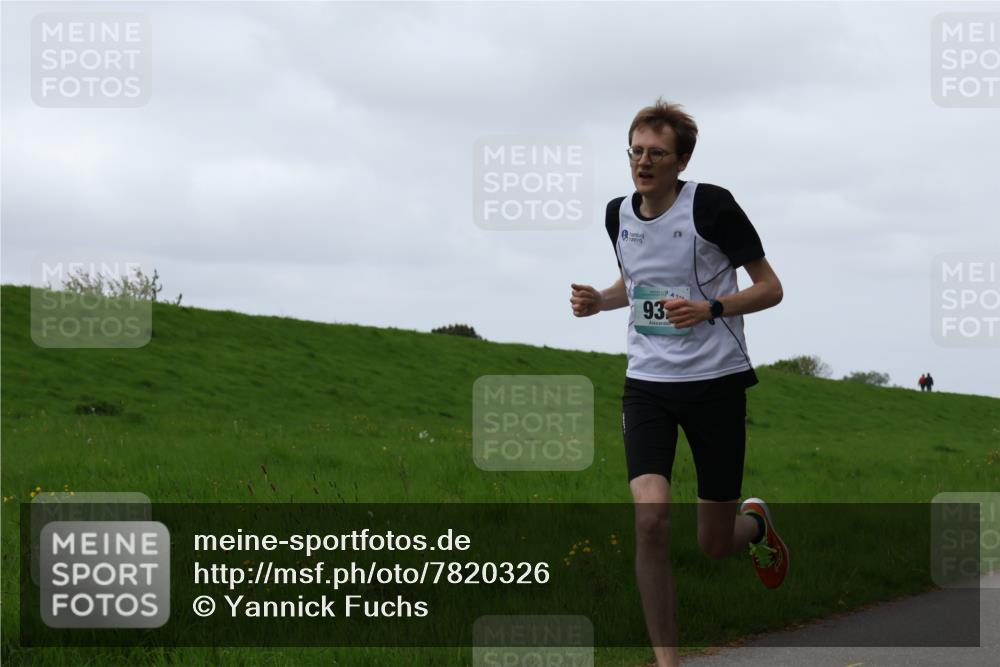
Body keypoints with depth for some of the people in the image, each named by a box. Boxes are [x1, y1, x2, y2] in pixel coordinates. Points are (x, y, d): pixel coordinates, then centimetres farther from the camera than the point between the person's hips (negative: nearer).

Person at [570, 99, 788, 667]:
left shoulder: (712, 205, -11)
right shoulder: (619, 214, 5)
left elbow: (771, 289, -6)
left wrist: (711, 309, -22)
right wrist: (599, 300, 4)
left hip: (717, 380, -3)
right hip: (648, 382, 3)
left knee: (715, 546, 4)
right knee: (651, 516, -20)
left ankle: (755, 522, 43)